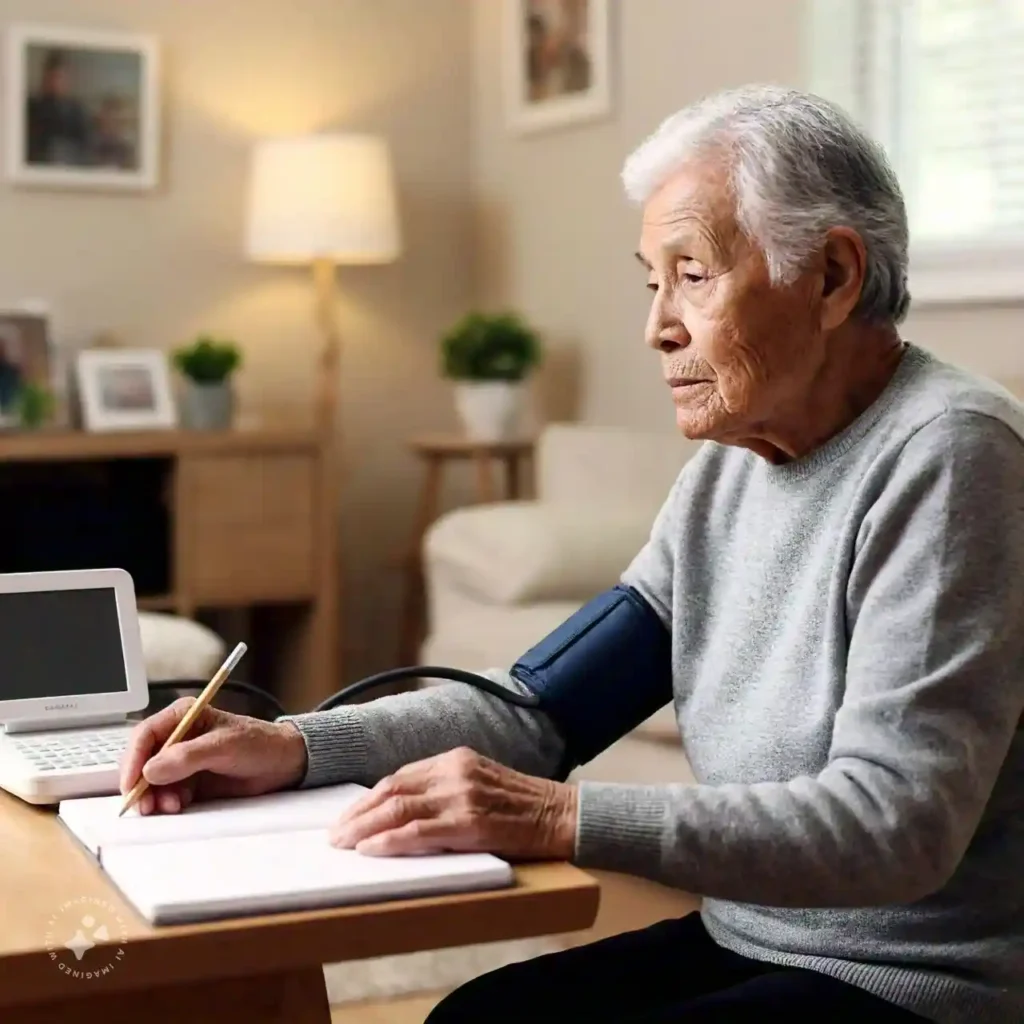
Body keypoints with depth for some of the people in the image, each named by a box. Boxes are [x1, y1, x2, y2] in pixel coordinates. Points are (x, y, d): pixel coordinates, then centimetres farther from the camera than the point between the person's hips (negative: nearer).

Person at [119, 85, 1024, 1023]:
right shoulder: (727, 471, 4)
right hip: (745, 939, 6)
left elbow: (894, 823, -27)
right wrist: (294, 748, -8)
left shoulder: (946, 455, -19)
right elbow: (540, 705, 4)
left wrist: (559, 818, -32)